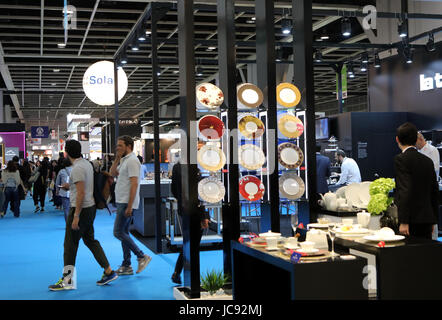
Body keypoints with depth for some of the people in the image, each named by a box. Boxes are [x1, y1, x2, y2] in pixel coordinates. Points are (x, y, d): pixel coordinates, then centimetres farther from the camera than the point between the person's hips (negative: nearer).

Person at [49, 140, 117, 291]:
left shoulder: (77, 168, -19)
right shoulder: (86, 163, 11)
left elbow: (81, 193, -24)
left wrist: (76, 216, -24)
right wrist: (70, 186, 28)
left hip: (81, 209, -10)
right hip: (90, 207, 10)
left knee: (70, 244, -2)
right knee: (90, 240, 16)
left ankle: (67, 280, 5)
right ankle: (109, 272, 17)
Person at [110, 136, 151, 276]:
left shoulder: (132, 160, -15)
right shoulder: (124, 160, 17)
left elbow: (134, 184, -21)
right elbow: (112, 173, 19)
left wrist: (129, 206, -25)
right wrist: (117, 159, 7)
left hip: (126, 203, -10)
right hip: (121, 202, 10)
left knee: (118, 232, -10)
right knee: (123, 233, 10)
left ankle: (142, 256, -4)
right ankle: (126, 266, 15)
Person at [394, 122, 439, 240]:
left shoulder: (401, 159, -9)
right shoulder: (427, 160, 11)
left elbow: (405, 190, -18)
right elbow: (435, 191, 15)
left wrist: (403, 221, -18)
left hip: (412, 220, -7)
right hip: (427, 218, 7)